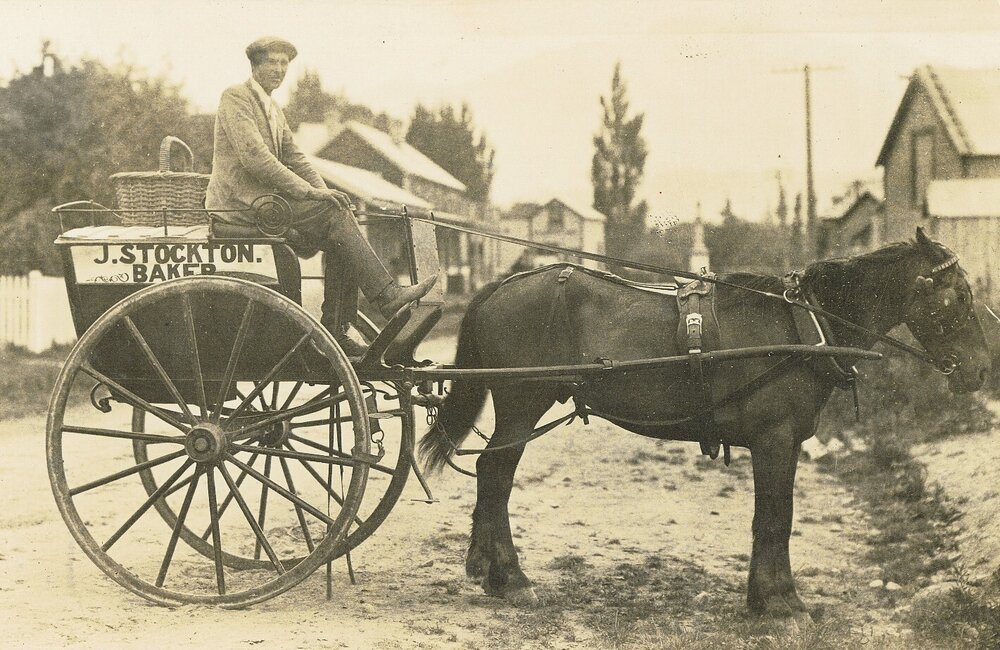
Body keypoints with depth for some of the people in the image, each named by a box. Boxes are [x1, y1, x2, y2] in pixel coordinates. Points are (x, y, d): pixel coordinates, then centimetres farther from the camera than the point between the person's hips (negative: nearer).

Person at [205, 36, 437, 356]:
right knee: (334, 214, -20)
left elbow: (294, 157, 20)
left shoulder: (273, 110, 21)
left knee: (339, 239, -6)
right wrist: (307, 191, -23)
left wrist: (324, 193, 1)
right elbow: (253, 156, -20)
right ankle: (385, 294, -20)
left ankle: (335, 333, -7)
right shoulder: (235, 97, -8)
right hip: (240, 201, -9)